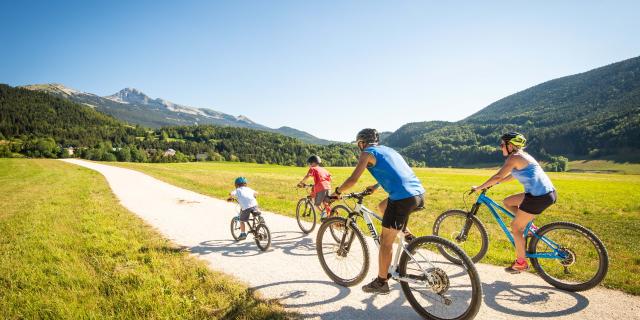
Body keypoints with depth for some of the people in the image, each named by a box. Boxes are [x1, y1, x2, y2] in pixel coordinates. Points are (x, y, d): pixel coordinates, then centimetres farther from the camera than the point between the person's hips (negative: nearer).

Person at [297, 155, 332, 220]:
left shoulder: (313, 169, 8)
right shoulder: (323, 169, 26)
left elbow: (307, 176, -9)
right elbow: (330, 177, 19)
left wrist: (301, 182, 1)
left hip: (320, 188, -6)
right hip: (328, 187, 6)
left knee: (317, 204, 9)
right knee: (325, 203, 19)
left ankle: (322, 212, -15)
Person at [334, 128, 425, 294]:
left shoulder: (367, 153, 2)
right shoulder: (388, 150, 25)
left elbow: (353, 180, -6)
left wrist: (338, 191, 11)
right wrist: (375, 186, 48)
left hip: (403, 198, -8)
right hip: (419, 193, 8)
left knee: (385, 241, 6)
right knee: (383, 206, 31)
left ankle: (381, 282, 17)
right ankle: (407, 237, 24)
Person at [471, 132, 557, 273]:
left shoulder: (513, 158, -11)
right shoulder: (522, 155, 17)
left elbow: (498, 177, -17)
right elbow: (511, 175, 28)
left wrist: (479, 188, -9)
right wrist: (492, 183, 27)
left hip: (539, 196, -9)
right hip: (548, 192, 9)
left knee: (515, 227, 3)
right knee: (507, 202, 20)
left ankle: (521, 263, 14)